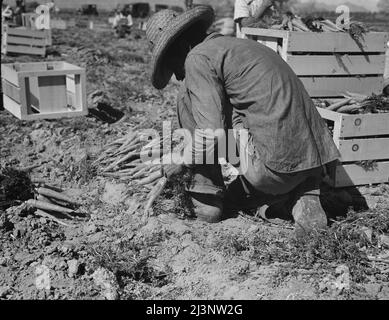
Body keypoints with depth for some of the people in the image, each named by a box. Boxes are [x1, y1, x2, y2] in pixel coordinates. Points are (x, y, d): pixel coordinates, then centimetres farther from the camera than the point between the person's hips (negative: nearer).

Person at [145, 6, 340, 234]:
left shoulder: (199, 57, -4)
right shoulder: (240, 45, 24)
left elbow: (213, 134, -13)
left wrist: (181, 163, 5)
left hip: (276, 163, -9)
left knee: (190, 97, 4)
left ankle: (207, 198, 5)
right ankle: (301, 194, 8)